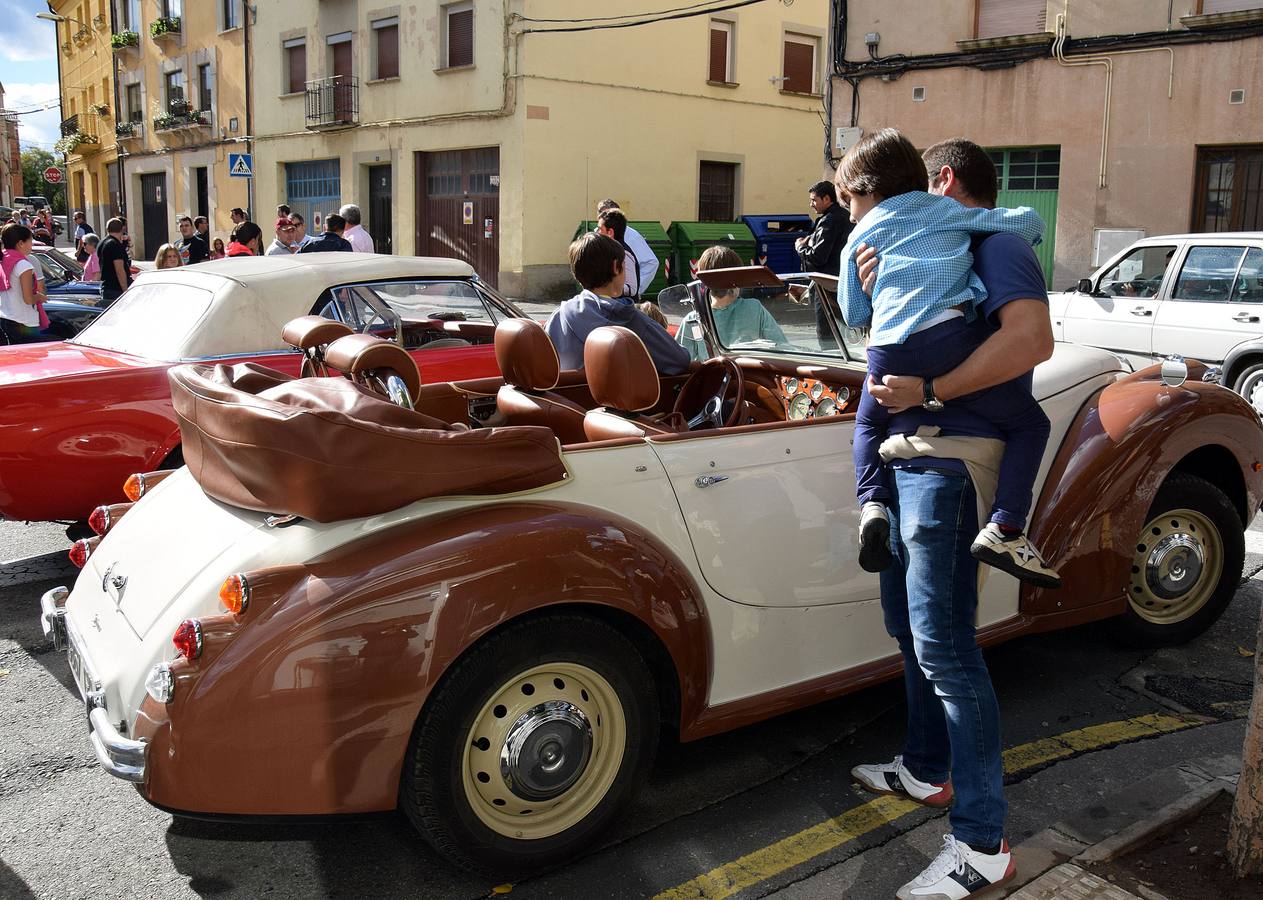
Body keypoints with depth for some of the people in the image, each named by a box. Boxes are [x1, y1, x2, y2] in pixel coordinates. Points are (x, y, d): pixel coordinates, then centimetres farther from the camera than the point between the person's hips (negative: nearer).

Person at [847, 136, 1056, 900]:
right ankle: (927, 770, 36)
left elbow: (1032, 339, -26)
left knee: (943, 644, -9)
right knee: (908, 622, 19)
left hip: (950, 468, -10)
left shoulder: (997, 246, -10)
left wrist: (928, 390, -26)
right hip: (907, 460, 10)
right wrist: (873, 287, 1)